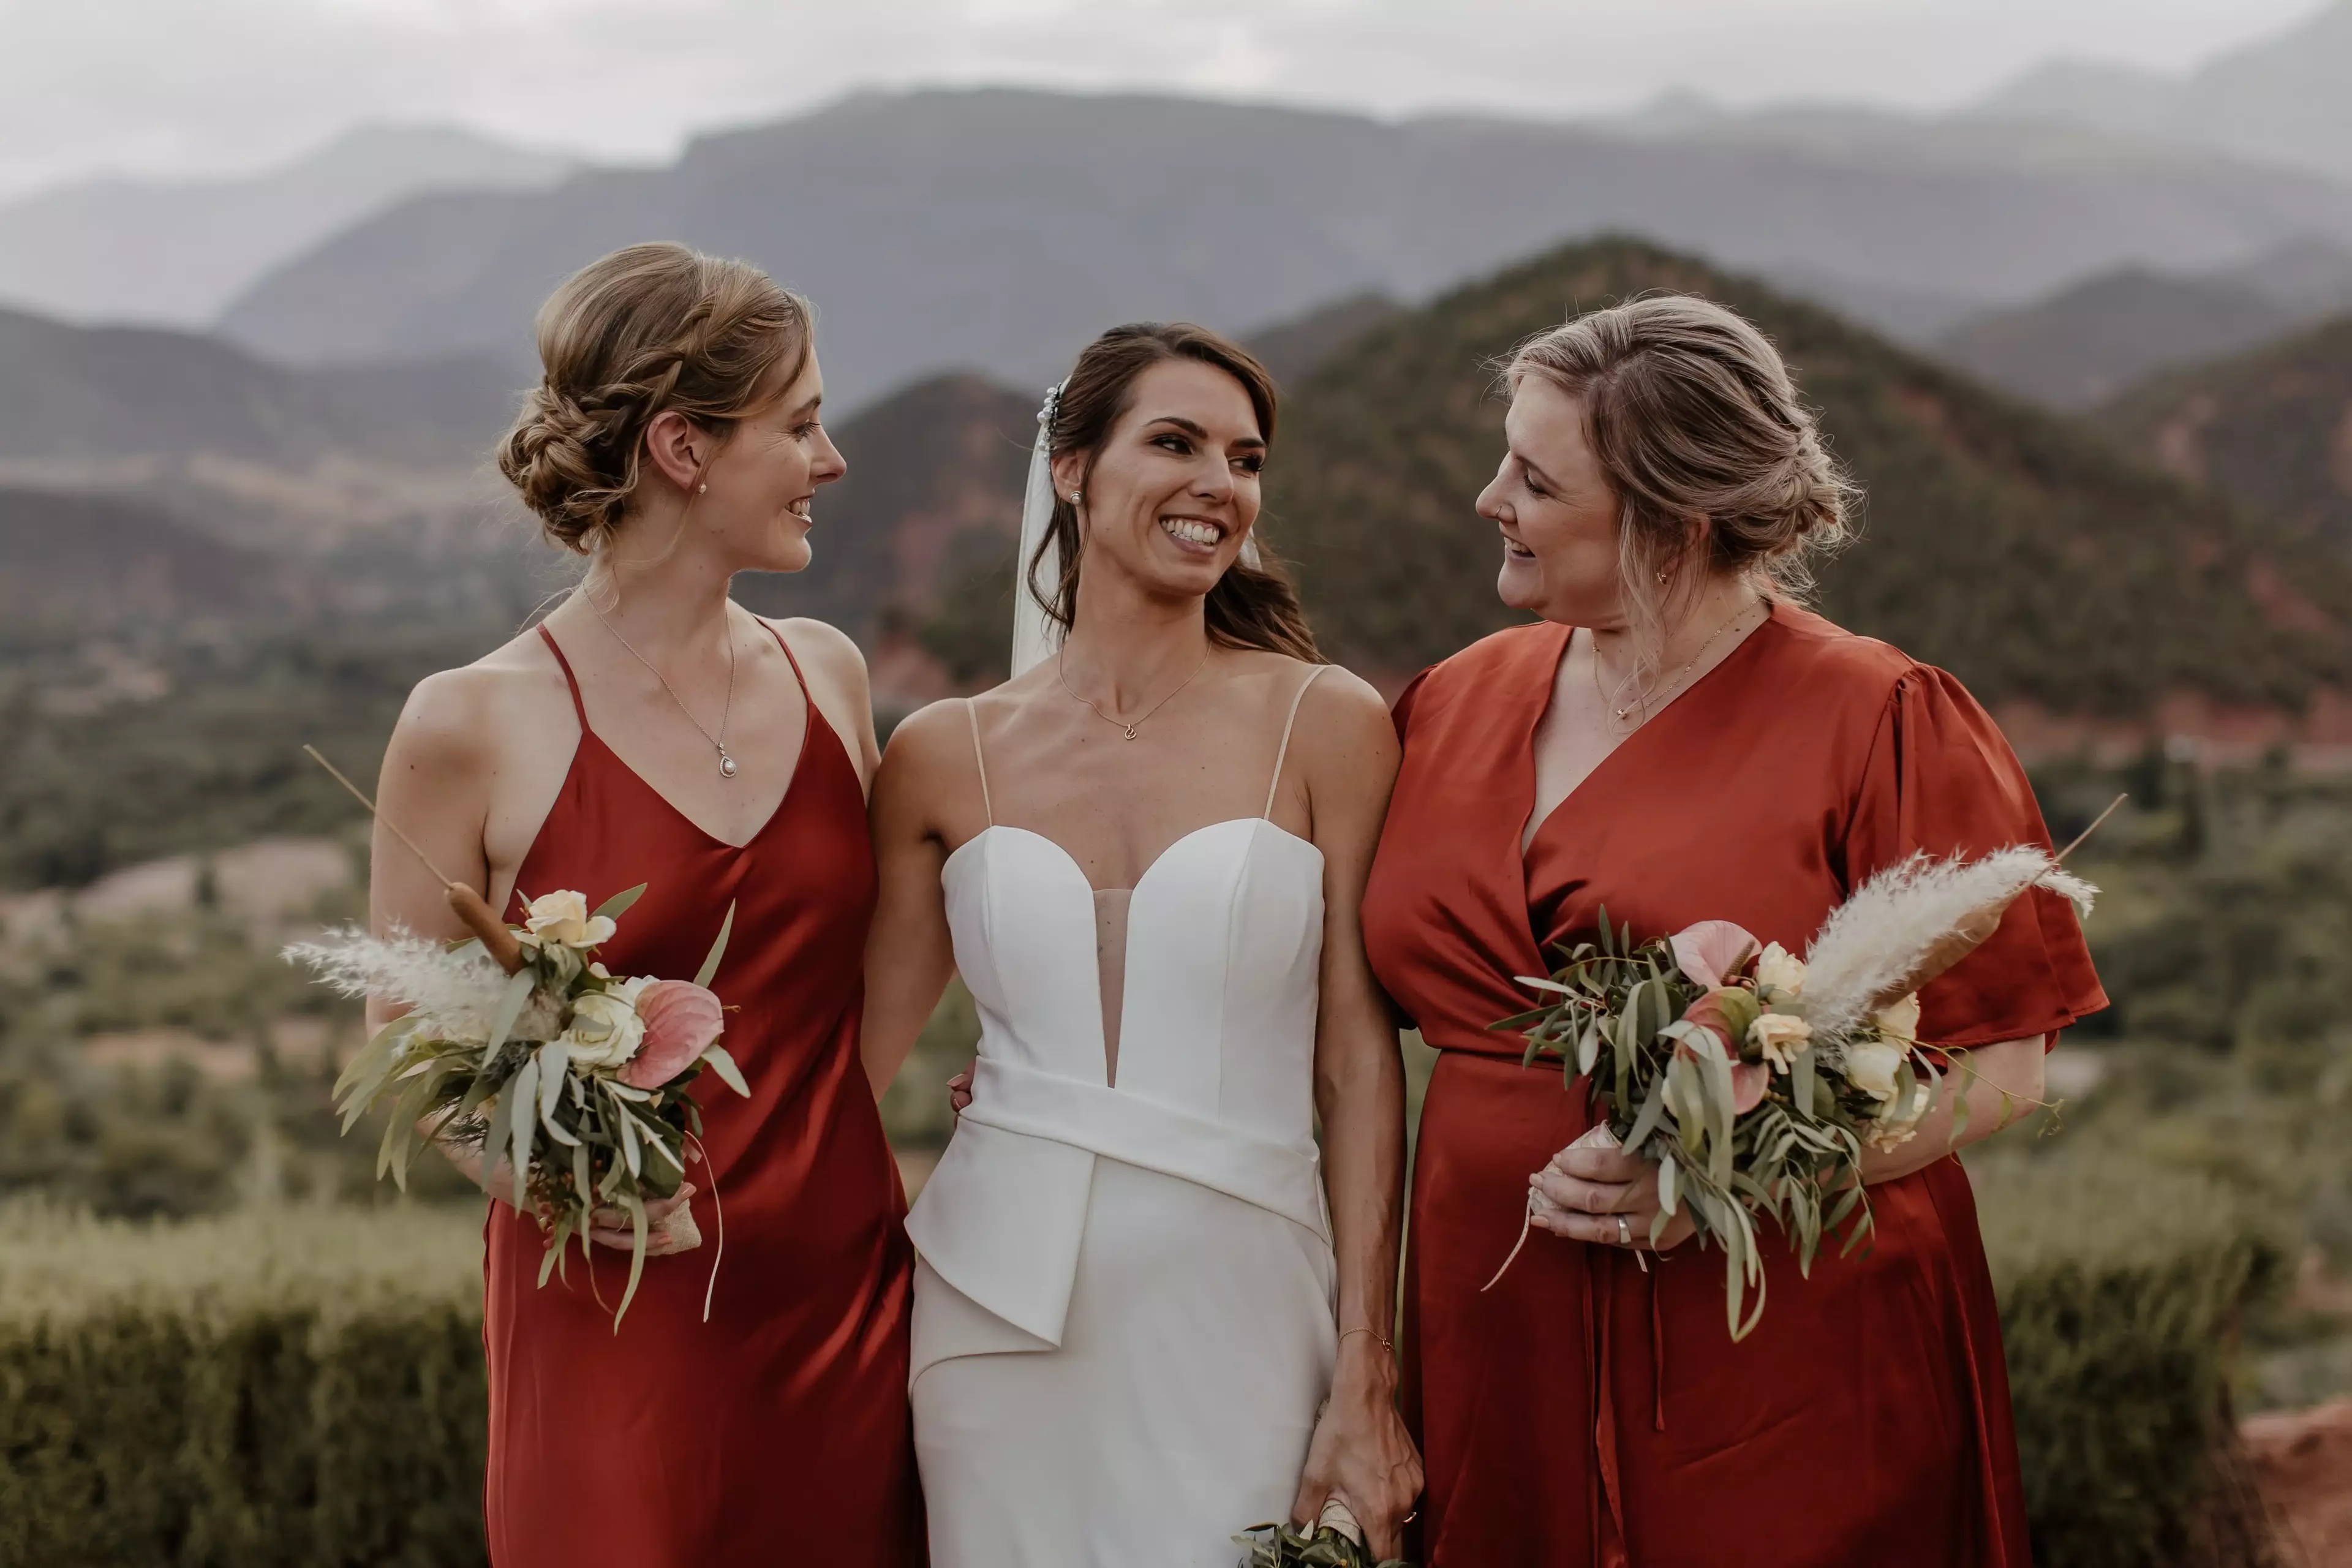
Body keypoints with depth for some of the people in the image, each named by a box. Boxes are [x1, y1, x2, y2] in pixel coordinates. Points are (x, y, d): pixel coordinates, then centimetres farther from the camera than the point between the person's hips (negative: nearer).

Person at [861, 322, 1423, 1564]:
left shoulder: (1324, 726, -2)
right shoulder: (945, 758, 3)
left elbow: (1359, 1064, -3)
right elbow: (855, 1046, 10)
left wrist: (1365, 1384, -6)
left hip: (1237, 1311, -1)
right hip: (1002, 1315, 1)